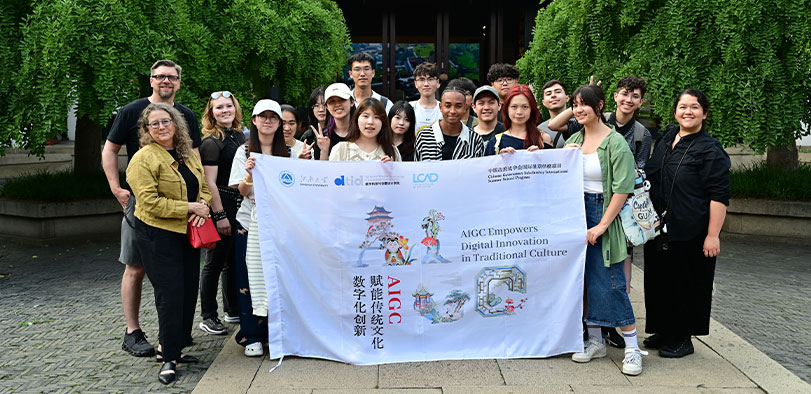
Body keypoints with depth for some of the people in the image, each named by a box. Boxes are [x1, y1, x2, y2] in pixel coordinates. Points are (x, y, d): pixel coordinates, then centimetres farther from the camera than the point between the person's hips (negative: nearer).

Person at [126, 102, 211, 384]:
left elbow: (204, 186, 16)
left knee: (189, 291, 9)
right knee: (170, 294, -7)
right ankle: (169, 358, 5)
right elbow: (150, 202, -18)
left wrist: (202, 208, -6)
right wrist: (189, 208, -19)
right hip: (159, 236, -7)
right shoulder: (143, 159, -11)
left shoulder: (189, 154, 12)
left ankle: (172, 347, 24)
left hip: (188, 233, 7)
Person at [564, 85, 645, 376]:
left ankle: (632, 348, 5)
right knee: (584, 279, 9)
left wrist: (602, 225, -16)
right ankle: (595, 341, 21)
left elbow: (622, 188, -14)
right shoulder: (574, 139, 10)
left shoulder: (615, 142, -9)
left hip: (603, 213, -6)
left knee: (609, 282, -7)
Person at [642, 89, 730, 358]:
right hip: (659, 229, 7)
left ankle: (682, 339, 17)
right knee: (660, 281, 14)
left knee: (687, 284, 4)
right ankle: (664, 331, 28)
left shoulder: (710, 149, -11)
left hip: (690, 234, -7)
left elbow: (719, 197, -15)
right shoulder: (665, 139, 9)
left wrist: (713, 235, -20)